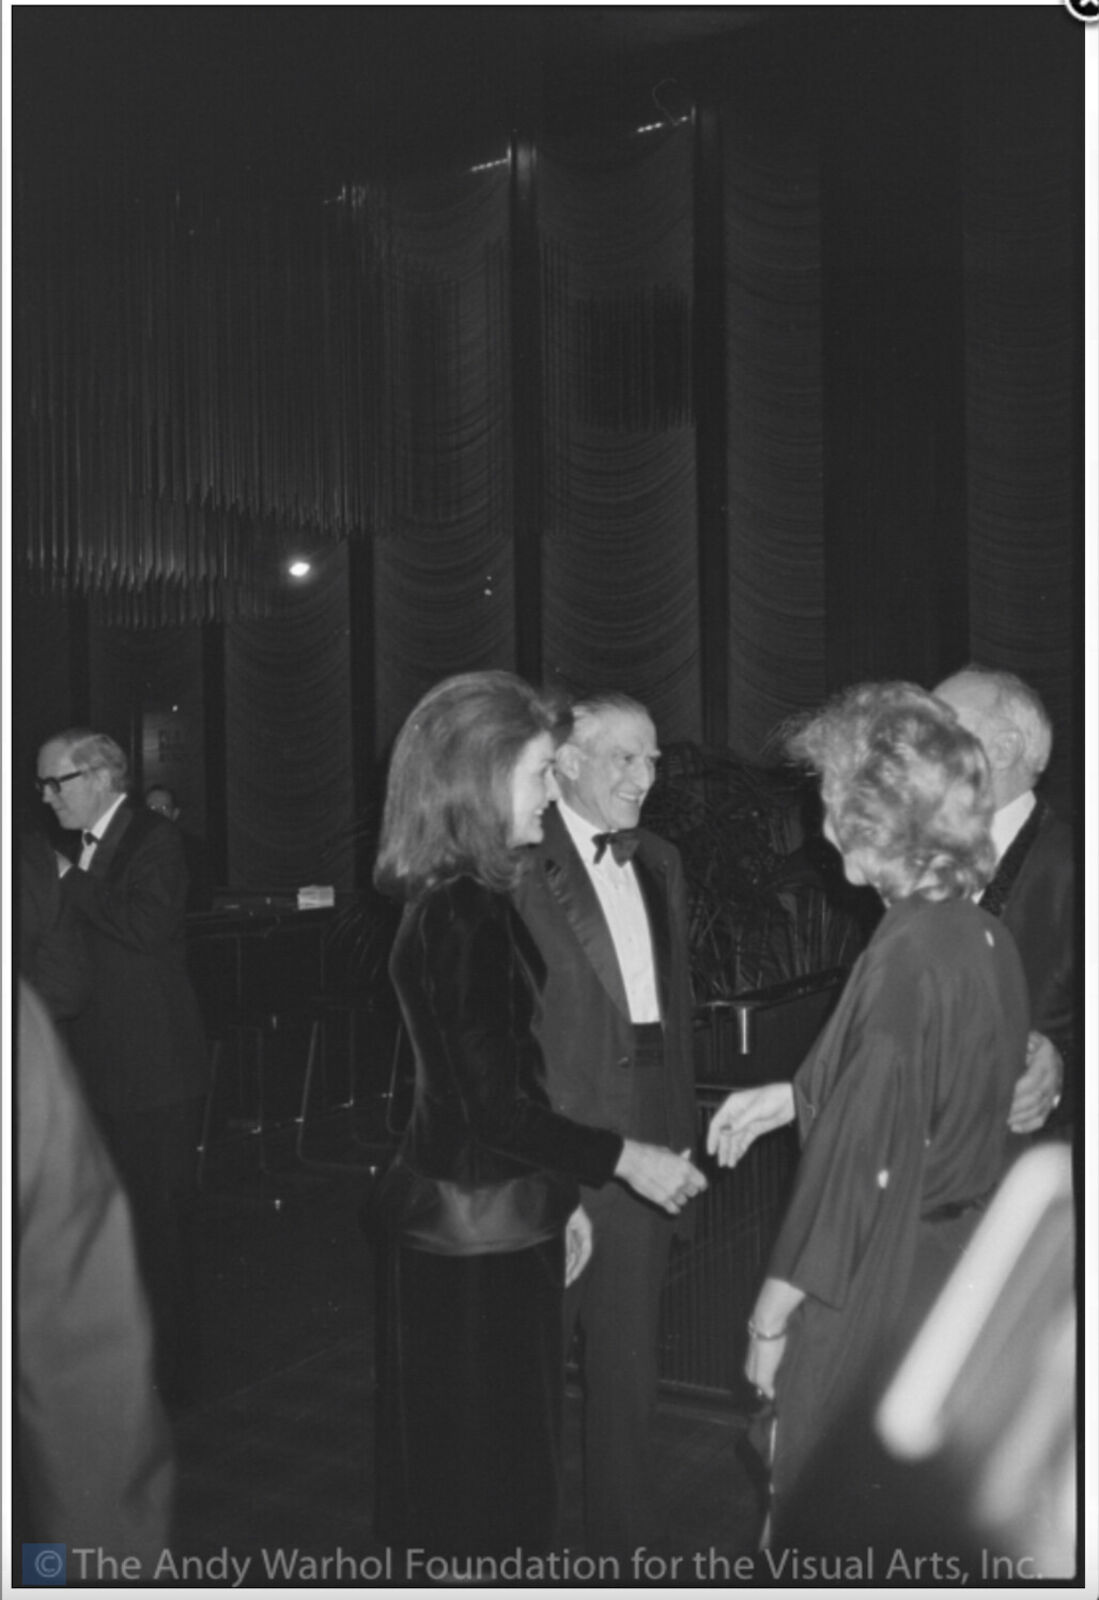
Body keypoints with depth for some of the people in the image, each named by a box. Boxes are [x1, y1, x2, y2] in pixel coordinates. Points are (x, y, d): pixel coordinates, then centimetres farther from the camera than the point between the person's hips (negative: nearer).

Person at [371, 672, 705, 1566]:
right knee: (486, 1456, 8)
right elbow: (494, 1107, -23)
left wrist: (559, 1194, 17)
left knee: (501, 1446, 22)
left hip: (492, 1210, 9)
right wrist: (626, 1160, -13)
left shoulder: (469, 900, 7)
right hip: (475, 1225, -9)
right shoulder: (461, 915, -23)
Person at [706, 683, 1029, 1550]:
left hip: (873, 1306, -8)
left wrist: (772, 1316, -14)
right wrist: (792, 1097, 9)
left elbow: (861, 1161, -24)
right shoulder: (990, 940, -2)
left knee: (827, 1521, 12)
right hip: (961, 1277, 8)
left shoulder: (903, 962, -27)